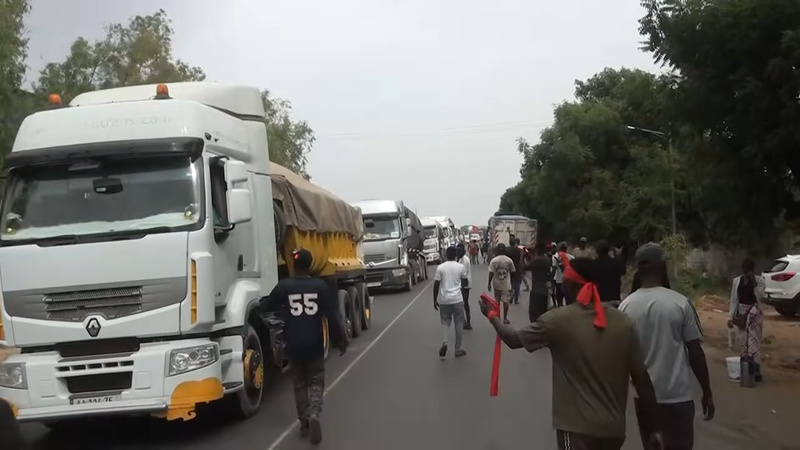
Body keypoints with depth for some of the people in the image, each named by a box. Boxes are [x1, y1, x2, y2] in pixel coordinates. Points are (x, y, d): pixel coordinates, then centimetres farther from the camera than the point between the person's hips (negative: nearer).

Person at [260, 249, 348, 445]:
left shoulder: (283, 286, -5)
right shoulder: (320, 286, -4)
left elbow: (266, 307, 7)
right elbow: (332, 315, -4)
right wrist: (342, 337, 6)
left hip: (293, 344, 1)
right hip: (314, 343, 0)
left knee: (299, 384, 16)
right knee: (316, 382, 10)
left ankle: (304, 422, 17)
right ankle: (314, 415, -13)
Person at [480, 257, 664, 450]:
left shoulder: (557, 320, -11)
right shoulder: (622, 322, -2)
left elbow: (514, 340, 2)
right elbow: (642, 377, -1)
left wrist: (491, 315, 20)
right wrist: (655, 428, 7)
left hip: (577, 426, -4)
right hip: (614, 426, 4)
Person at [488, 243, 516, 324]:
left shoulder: (493, 260, -11)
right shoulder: (509, 260, -7)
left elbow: (491, 273, -12)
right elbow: (512, 272, 1)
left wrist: (489, 283, -2)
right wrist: (512, 283, 16)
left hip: (496, 284, 0)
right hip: (506, 284, 0)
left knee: (497, 301, 15)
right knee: (506, 301, 8)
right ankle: (505, 318, 10)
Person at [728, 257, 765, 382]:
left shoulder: (759, 280, -4)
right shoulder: (737, 281, 4)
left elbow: (760, 296, -17)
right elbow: (734, 300, 6)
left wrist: (753, 282, -22)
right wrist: (730, 317, 2)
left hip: (754, 314, -3)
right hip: (741, 314, 3)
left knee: (754, 342, -8)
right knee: (743, 343, 7)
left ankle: (756, 371, -9)